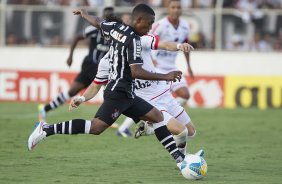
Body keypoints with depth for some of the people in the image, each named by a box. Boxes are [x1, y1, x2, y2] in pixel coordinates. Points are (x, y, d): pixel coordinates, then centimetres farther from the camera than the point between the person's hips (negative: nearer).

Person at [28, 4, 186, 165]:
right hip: (118, 93, -11)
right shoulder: (133, 40, -15)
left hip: (126, 94, 11)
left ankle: (178, 157, 10)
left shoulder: (115, 27, 10)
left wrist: (84, 14, 52)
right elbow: (136, 72, -23)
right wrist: (165, 77, -20)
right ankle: (47, 129, -18)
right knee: (96, 127, -20)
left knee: (157, 116, 12)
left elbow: (97, 22, 30)